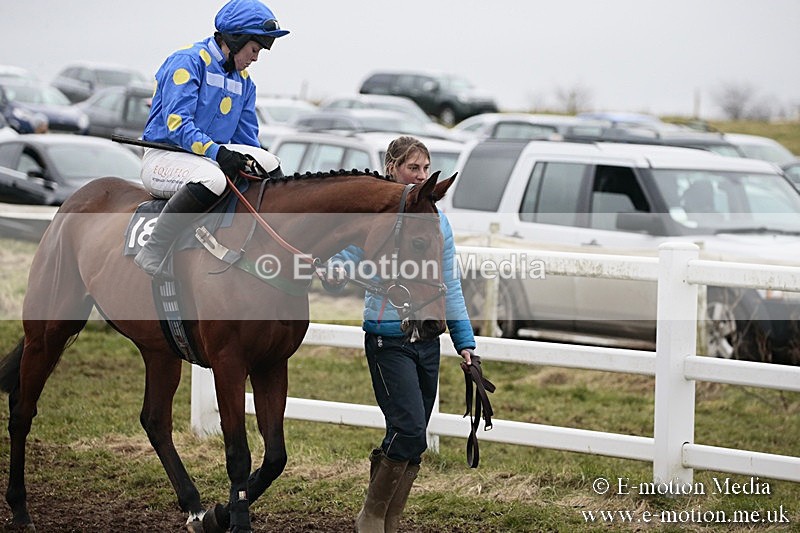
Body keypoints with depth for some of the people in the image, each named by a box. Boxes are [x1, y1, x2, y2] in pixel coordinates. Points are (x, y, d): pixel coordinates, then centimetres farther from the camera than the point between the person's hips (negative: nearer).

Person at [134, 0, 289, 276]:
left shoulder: (244, 81, 15)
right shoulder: (188, 61, -11)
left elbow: (247, 139, 17)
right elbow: (176, 124, -21)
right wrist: (217, 152, -32)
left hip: (209, 155, 8)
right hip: (163, 156, -8)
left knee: (269, 163, -9)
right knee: (212, 179, -38)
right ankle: (153, 253, -32)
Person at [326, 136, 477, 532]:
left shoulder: (437, 219, 10)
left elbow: (450, 286, 15)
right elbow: (343, 260, -6)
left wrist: (465, 341, 12)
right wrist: (334, 276, -30)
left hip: (428, 340, 6)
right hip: (388, 340, -6)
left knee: (412, 442, 7)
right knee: (410, 430, -16)